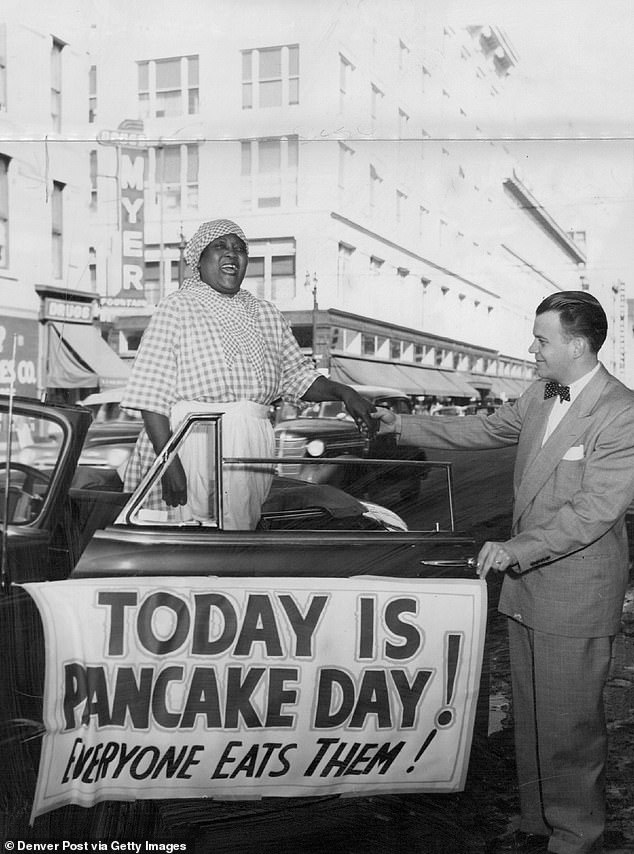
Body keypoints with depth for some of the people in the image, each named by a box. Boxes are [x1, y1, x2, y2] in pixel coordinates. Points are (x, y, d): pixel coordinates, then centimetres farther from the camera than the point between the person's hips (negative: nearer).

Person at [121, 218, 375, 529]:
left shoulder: (266, 315, 15)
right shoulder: (176, 309, -2)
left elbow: (298, 376, 20)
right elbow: (151, 397, -8)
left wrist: (343, 392, 1)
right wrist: (169, 463, -17)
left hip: (252, 453, 5)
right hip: (189, 451, -5)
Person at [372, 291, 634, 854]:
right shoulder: (539, 397, 7)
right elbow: (482, 430, 19)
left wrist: (518, 548, -28)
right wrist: (402, 426, 17)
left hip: (576, 596, -8)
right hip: (525, 584, 8)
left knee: (569, 726, 3)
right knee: (530, 718, 18)